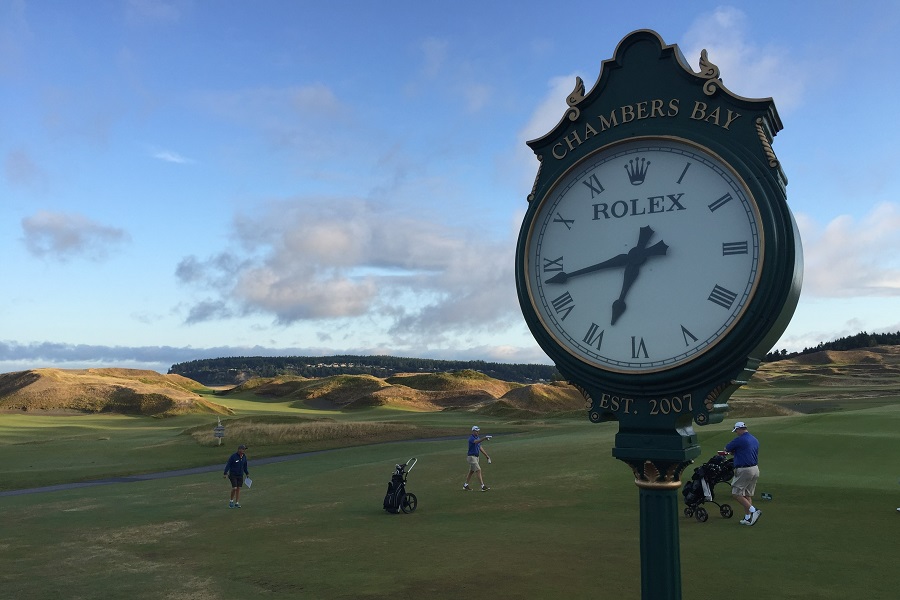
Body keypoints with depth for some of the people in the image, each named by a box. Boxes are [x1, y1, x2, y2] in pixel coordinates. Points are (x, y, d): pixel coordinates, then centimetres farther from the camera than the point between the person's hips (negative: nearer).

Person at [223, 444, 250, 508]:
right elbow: (228, 465, -11)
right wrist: (225, 473, -15)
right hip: (233, 475, -5)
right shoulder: (233, 456, -13)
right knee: (234, 488, -12)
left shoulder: (244, 456, 3)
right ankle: (231, 501, 9)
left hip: (240, 475, 5)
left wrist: (247, 473, 18)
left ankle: (237, 503, 10)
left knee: (238, 489, 4)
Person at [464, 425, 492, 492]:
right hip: (471, 457, -9)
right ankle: (483, 487, -14)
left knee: (471, 471, 16)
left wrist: (487, 455, 17)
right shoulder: (471, 438, -18)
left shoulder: (478, 438, 11)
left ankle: (465, 485, 27)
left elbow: (480, 448, 18)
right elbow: (476, 441, -41)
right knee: (479, 470, -13)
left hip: (476, 457, 9)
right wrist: (484, 438, -55)